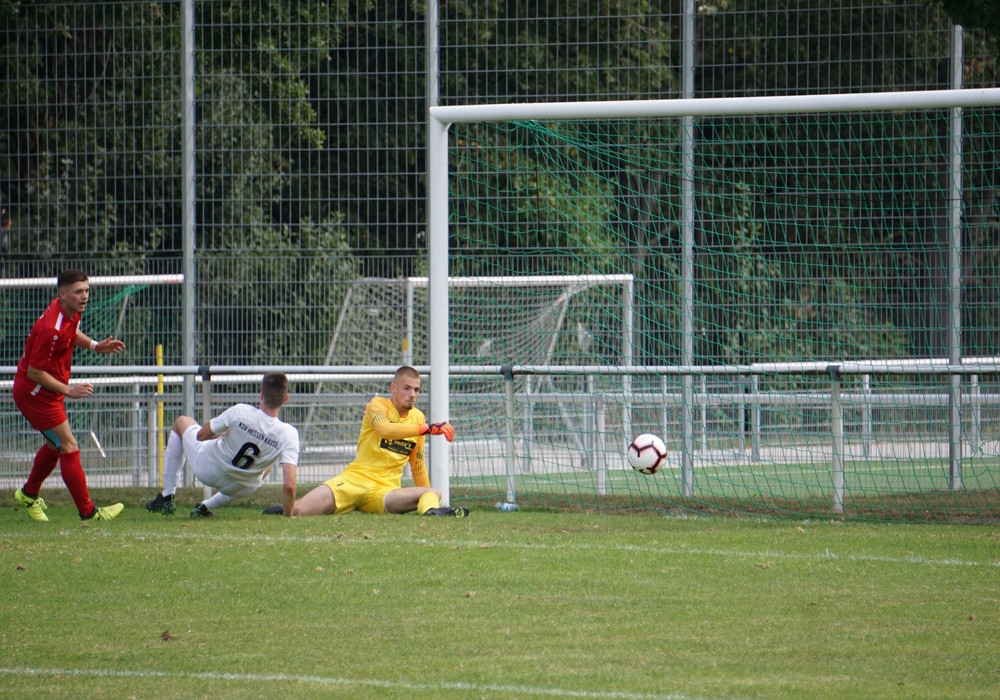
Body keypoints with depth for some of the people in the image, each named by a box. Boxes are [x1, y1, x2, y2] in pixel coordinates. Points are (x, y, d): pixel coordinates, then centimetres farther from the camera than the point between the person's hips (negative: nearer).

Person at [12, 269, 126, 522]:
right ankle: (88, 512, -2)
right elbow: (35, 372, -26)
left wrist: (95, 345, 5)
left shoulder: (71, 312, -3)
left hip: (48, 391, 10)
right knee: (69, 448, -8)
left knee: (55, 445, 25)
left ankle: (29, 494, 44)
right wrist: (68, 390, -24)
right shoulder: (51, 328, -31)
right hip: (35, 393, -10)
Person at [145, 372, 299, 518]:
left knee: (182, 421, 26)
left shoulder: (240, 412, -28)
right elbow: (289, 485, -31)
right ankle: (206, 508, 25)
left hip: (206, 470, -1)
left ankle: (167, 497, 24)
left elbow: (201, 435, -13)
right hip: (237, 489, 1)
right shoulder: (288, 434, -27)